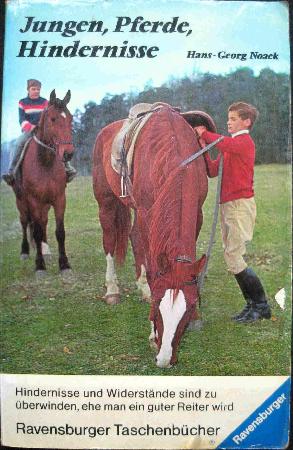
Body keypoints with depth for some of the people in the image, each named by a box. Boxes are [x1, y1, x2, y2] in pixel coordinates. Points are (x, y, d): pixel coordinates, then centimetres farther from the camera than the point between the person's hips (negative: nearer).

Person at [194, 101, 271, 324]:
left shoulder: (245, 141, -9)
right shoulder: (230, 146, 20)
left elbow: (225, 143, -31)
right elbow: (212, 170, 13)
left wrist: (204, 133, -15)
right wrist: (203, 147, 3)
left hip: (240, 204, -10)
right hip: (227, 205, 10)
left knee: (234, 258, -10)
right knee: (232, 258, 10)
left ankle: (261, 305, 1)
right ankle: (253, 305, 18)